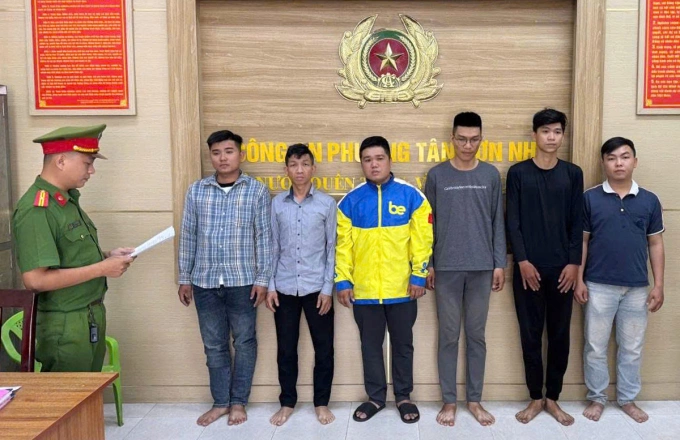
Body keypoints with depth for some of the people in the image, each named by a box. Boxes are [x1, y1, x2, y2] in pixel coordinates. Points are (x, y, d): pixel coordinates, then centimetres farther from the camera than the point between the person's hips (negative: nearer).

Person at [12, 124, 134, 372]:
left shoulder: (68, 200, 8)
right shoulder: (35, 211, -21)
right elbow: (35, 279, -26)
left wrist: (106, 256, 3)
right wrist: (101, 268, -21)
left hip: (92, 318, 9)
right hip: (66, 326, -9)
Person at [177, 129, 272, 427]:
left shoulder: (257, 191, -2)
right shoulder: (196, 190, 4)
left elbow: (264, 237, -2)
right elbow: (188, 236, 7)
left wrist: (263, 279, -6)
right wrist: (184, 278, 6)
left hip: (242, 281, -2)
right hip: (205, 282, 2)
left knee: (244, 342, 8)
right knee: (214, 345, 11)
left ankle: (238, 402, 24)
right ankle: (220, 402, 26)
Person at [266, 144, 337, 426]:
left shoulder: (327, 203, 0)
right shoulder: (276, 204, 4)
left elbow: (332, 248, 0)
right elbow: (273, 247, 6)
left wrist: (328, 288, -5)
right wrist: (270, 286, 1)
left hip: (316, 287, -1)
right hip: (284, 288, 1)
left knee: (323, 348, 7)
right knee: (286, 349, 10)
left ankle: (321, 403, 23)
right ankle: (287, 403, 26)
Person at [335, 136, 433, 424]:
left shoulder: (411, 196, -2)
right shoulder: (350, 201, 1)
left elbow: (422, 240, -3)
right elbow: (343, 245, 2)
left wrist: (419, 276, -7)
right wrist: (342, 281, -3)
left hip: (402, 288, -1)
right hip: (364, 290, 1)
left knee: (403, 344, 13)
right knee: (370, 345, 14)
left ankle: (404, 396, 31)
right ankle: (375, 397, 30)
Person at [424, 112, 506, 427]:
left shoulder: (491, 175, 4)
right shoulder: (437, 175, 0)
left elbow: (497, 223, 6)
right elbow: (428, 224, 2)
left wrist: (499, 264, 2)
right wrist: (428, 265, -1)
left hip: (481, 268, 1)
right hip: (447, 268, -1)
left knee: (477, 335, 10)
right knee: (449, 336, 6)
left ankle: (475, 400, 23)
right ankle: (449, 401, 19)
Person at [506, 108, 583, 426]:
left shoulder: (572, 174, 6)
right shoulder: (518, 173, 0)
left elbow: (577, 222, 4)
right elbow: (513, 222, -3)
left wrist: (574, 262, -4)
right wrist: (522, 261, -10)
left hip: (562, 268, 2)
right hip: (528, 268, -1)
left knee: (560, 334, 8)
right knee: (531, 334, 5)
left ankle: (552, 398, 22)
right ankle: (535, 398, 19)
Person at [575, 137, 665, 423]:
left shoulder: (649, 200, 3)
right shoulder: (590, 198, -2)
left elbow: (655, 244, 7)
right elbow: (582, 241, 0)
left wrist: (658, 285, 2)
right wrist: (579, 280, -5)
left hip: (637, 287, 2)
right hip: (599, 286, -2)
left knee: (632, 347, 13)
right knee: (595, 346, 7)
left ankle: (627, 399, 29)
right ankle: (597, 398, 24)